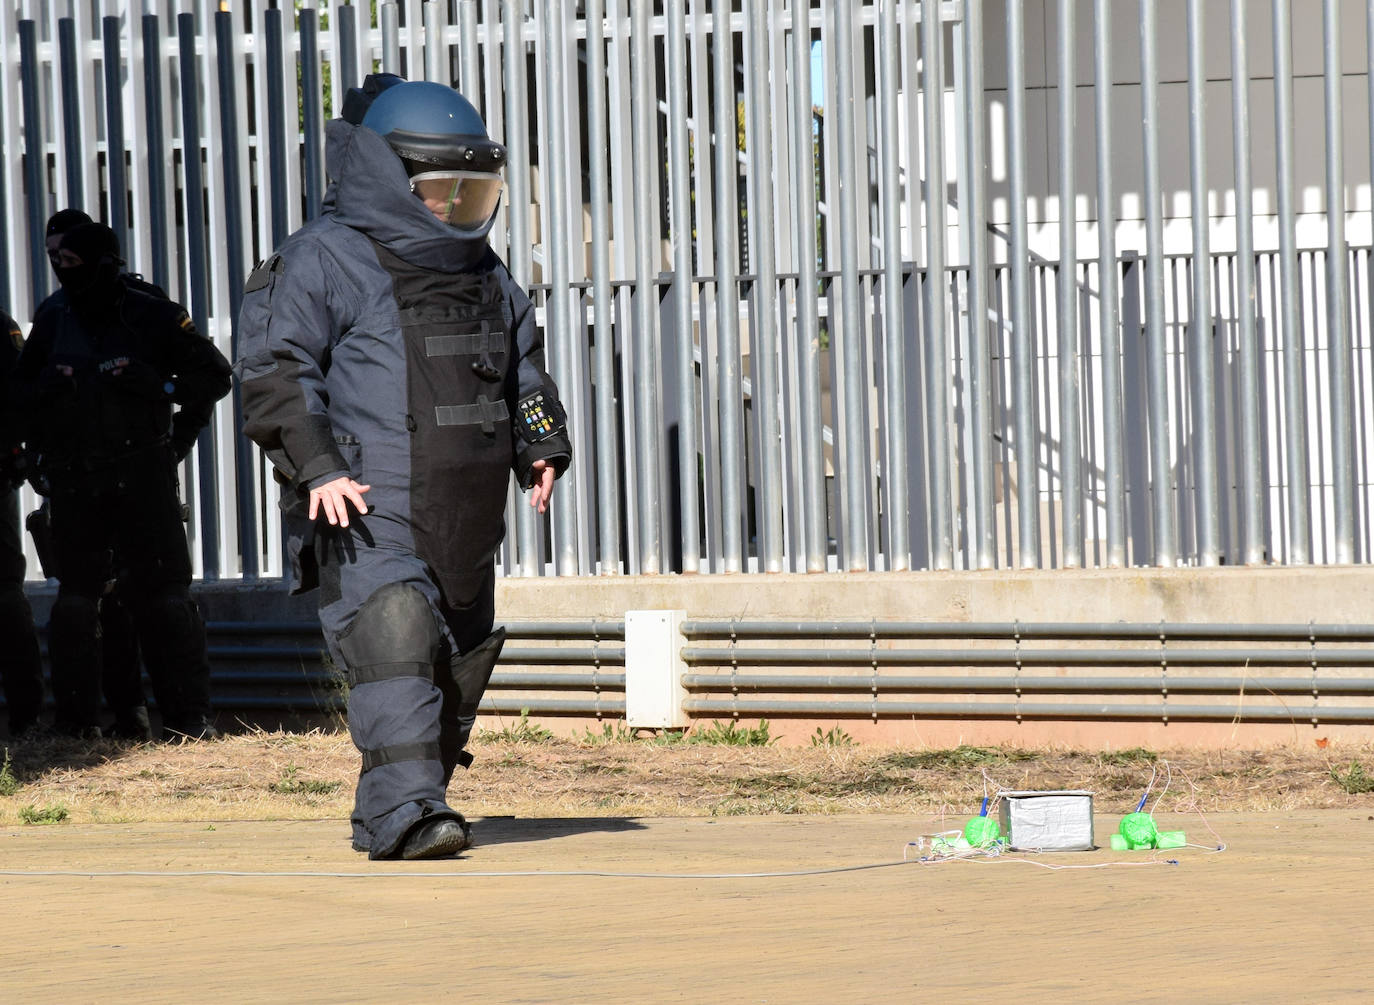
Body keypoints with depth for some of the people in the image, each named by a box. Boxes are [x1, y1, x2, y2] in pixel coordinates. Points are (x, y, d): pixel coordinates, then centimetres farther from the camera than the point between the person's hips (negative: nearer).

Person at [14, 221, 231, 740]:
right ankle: (75, 718, 11)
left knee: (164, 591, -6)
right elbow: (23, 385, 21)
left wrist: (160, 388, -11)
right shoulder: (53, 318, 9)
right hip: (74, 478, 3)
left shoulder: (153, 317, -1)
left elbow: (214, 373, 4)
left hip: (142, 471, -3)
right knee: (76, 595, 5)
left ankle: (189, 714, -4)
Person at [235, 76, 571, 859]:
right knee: (394, 648, -21)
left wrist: (541, 448, 15)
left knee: (455, 667, 8)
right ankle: (408, 810, -27)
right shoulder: (326, 262, -3)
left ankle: (386, 817, 18)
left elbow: (525, 371, 31)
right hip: (368, 512, -7)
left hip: (465, 522, 7)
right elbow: (276, 369, -8)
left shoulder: (486, 276, 20)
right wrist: (316, 467, -18)